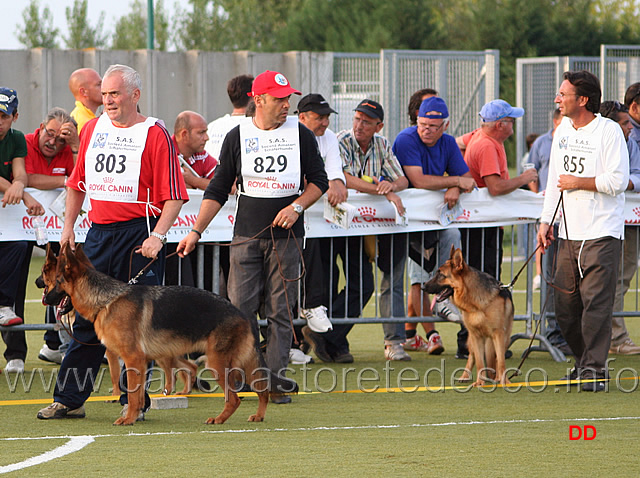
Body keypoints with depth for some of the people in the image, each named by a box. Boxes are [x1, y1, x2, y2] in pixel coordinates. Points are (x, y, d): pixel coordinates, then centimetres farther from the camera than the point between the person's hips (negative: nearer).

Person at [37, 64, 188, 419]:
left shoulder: (154, 134, -5)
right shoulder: (92, 130, 12)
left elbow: (173, 196, -10)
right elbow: (78, 184, 21)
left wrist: (157, 236, -21)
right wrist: (68, 227, 12)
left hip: (139, 236, -5)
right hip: (98, 231, 5)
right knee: (87, 317, 7)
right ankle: (69, 400, 12)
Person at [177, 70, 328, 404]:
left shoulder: (301, 135, 5)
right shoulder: (238, 137, 4)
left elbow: (319, 181, 9)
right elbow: (218, 190, 6)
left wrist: (297, 207, -10)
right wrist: (195, 232, -1)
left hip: (286, 235, 0)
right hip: (247, 235, 0)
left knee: (280, 311, -1)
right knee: (241, 308, -6)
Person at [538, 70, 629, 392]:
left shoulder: (609, 131, -8)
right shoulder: (563, 131, 14)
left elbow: (618, 181, -13)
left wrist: (579, 182, -10)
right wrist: (546, 221, 12)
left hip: (602, 233, -7)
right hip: (569, 233, 7)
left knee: (596, 301, -10)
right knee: (566, 305, 6)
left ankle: (595, 367, -5)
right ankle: (583, 362, 21)